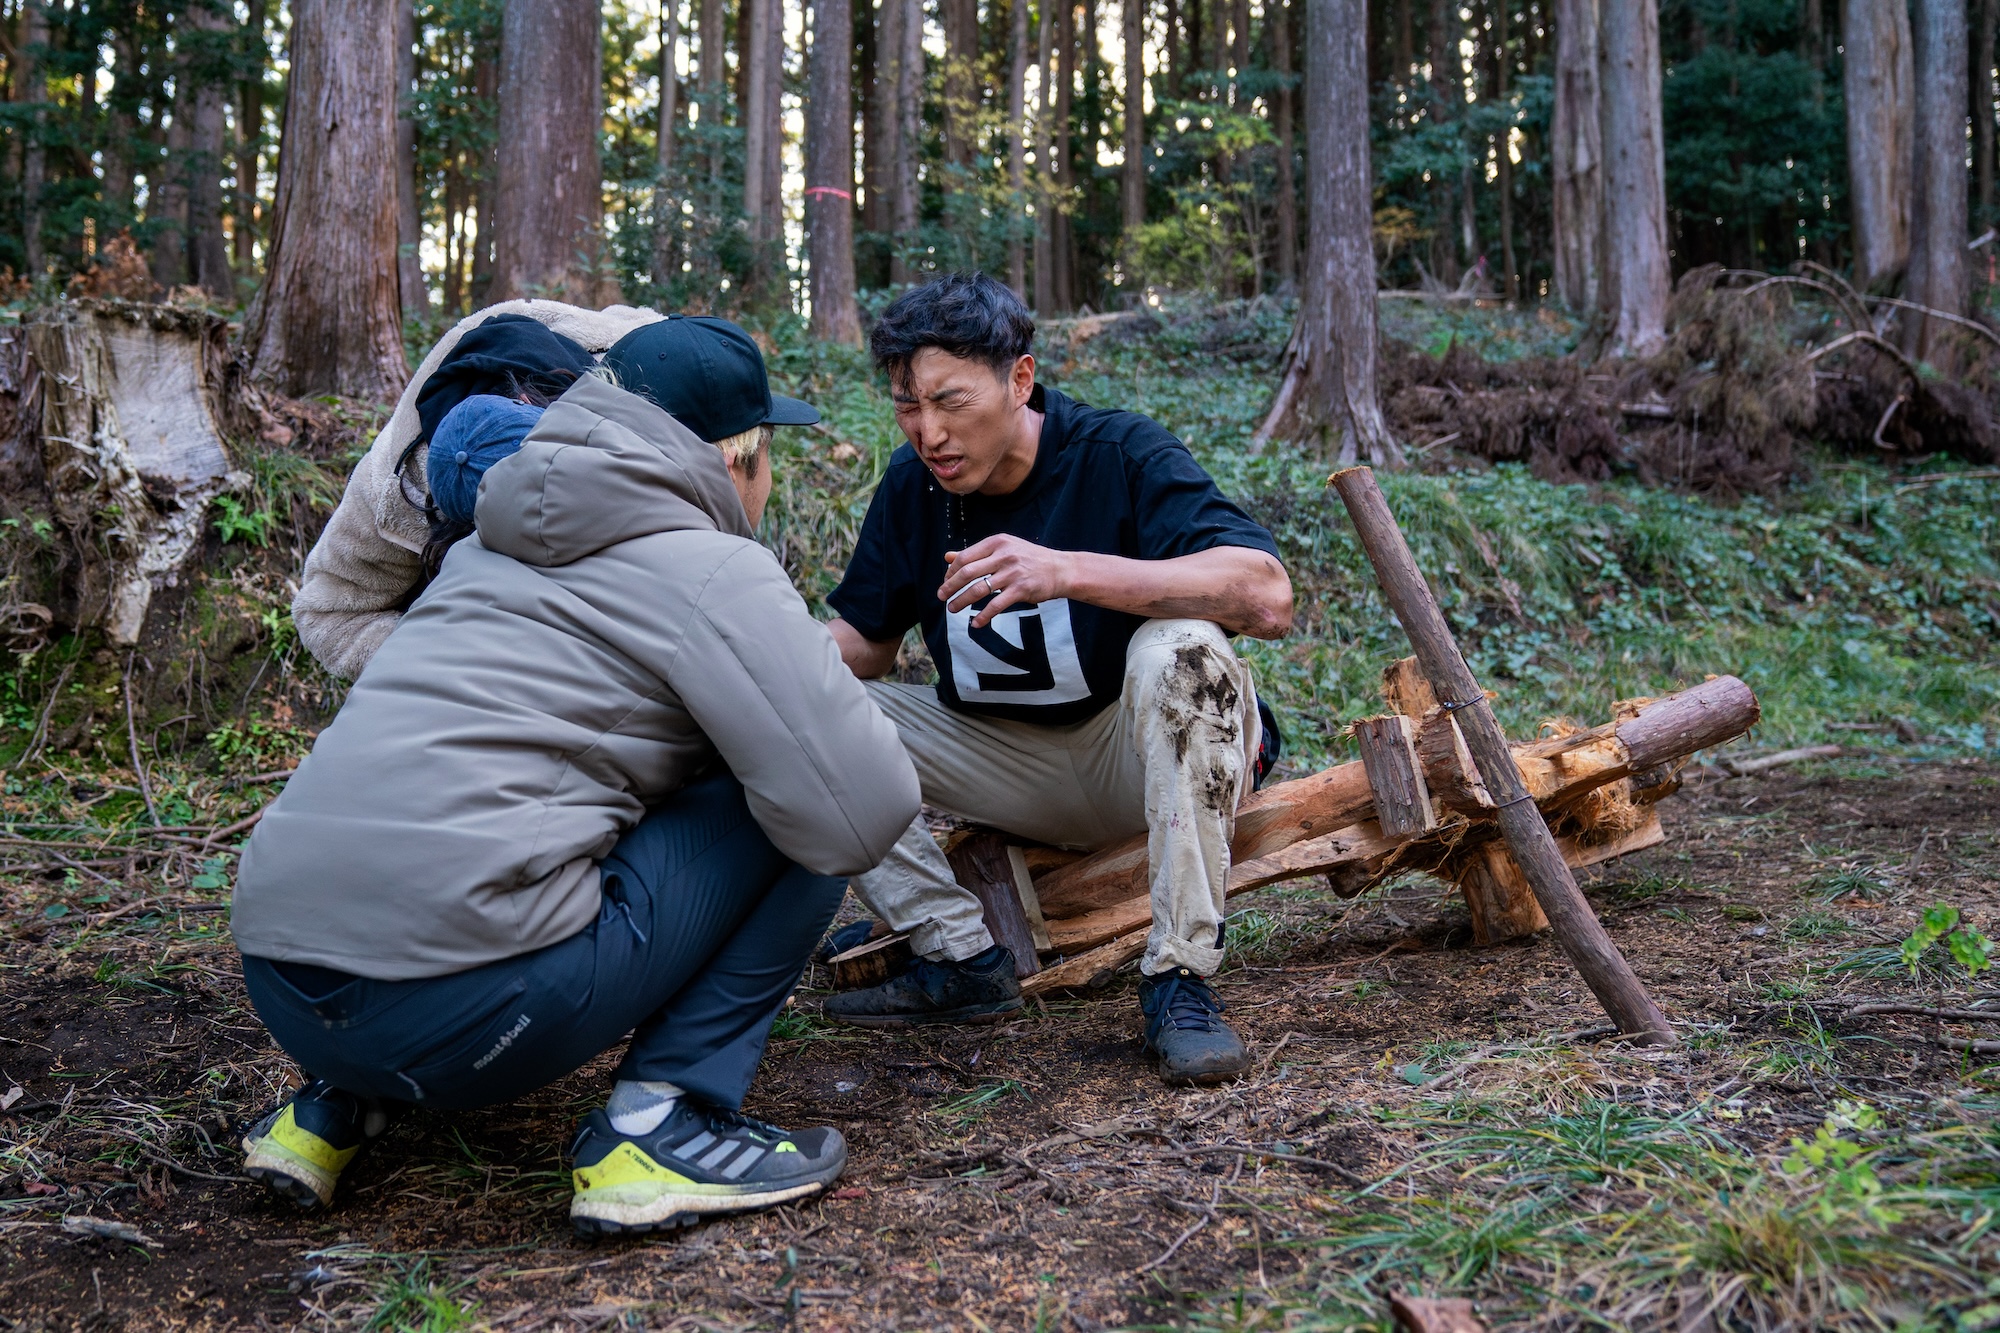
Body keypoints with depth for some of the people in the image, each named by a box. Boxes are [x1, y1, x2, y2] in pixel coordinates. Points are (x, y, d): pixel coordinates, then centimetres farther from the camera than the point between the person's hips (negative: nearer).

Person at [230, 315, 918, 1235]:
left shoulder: (491, 550, 21)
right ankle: (660, 1122, 1)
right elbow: (862, 816, -9)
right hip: (460, 1008, -8)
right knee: (798, 812, 3)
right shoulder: (711, 572, -2)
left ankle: (336, 1103, 22)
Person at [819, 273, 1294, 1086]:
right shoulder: (911, 486, -3)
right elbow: (863, 643, 4)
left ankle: (1179, 979, -29)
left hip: (1140, 748, -4)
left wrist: (1069, 570, -45)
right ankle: (962, 959, -9)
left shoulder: (1122, 456, -19)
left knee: (1180, 649, -37)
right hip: (1011, 761, 5)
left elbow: (1267, 597, -34)